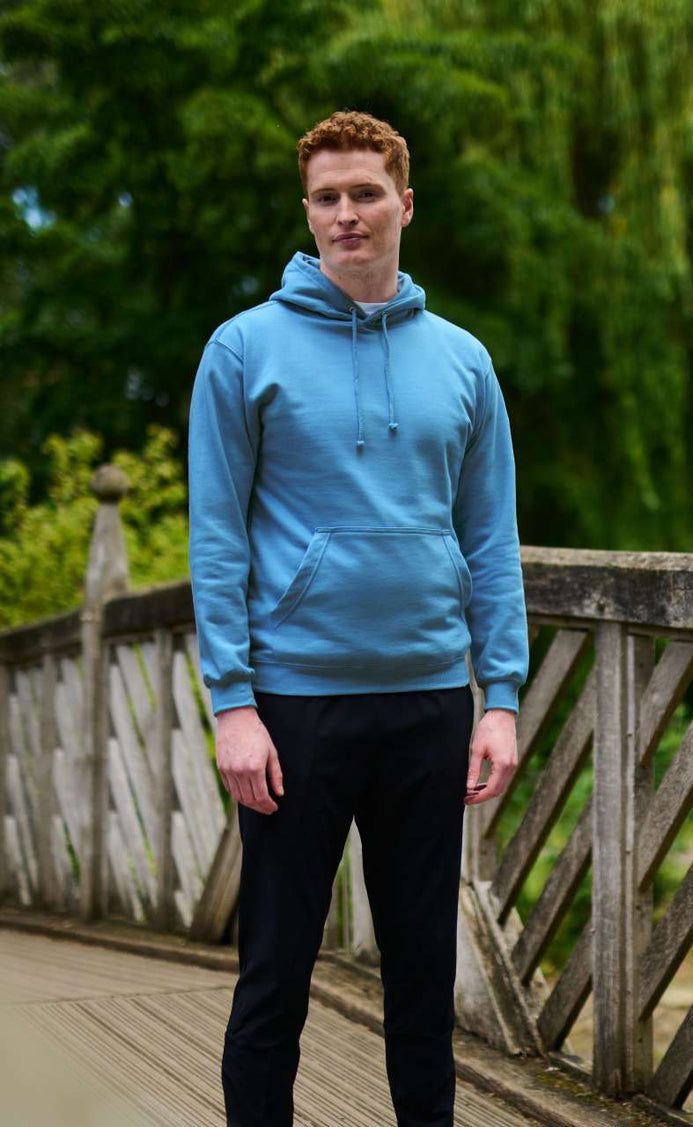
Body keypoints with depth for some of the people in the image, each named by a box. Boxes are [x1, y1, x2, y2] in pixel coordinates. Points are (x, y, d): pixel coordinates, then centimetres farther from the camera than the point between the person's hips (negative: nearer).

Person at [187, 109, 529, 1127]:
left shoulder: (461, 360, 8)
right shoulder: (248, 348, -1)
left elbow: (490, 539, 9)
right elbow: (218, 538, -4)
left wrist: (503, 695, 1)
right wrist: (232, 702, -11)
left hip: (430, 699, 3)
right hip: (296, 699, -3)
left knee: (425, 967, 12)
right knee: (276, 974, 5)